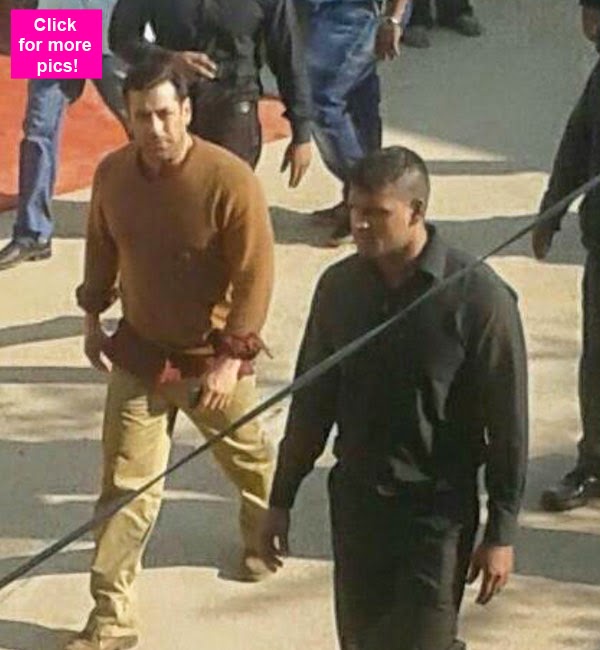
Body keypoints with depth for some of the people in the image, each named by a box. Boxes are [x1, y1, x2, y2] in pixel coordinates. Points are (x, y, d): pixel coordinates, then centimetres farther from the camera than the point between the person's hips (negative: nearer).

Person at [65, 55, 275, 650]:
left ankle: (264, 535, 55)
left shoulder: (230, 180, -24)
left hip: (212, 357, -2)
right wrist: (93, 316, 11)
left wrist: (230, 358, -20)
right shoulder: (112, 174, -9)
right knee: (125, 486, 1)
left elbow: (255, 277, -20)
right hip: (139, 354, 3)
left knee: (246, 455, 23)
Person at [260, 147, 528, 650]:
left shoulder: (479, 298, -15)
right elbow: (312, 401, 9)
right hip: (355, 502, 5)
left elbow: (507, 424, -10)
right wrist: (281, 501, 11)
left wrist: (502, 533, -9)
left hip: (438, 512, -5)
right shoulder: (340, 286, -1)